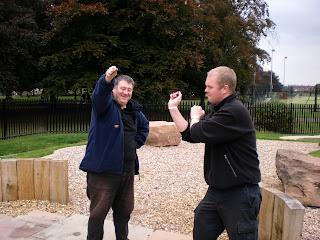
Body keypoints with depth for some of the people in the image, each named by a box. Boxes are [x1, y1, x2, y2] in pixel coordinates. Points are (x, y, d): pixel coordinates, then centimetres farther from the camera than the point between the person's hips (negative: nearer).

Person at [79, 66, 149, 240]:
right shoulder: (106, 104, -6)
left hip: (127, 171, 7)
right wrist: (107, 79, -51)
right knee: (98, 213, 0)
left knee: (124, 210, 20)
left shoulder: (134, 110, 13)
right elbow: (99, 94, -30)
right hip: (103, 171, -6)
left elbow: (144, 126, 31)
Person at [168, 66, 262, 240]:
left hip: (240, 194, -9)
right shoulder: (218, 111, 13)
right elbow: (188, 135, 11)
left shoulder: (235, 112, -21)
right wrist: (173, 107, 10)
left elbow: (198, 133, -24)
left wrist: (195, 116, -2)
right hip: (215, 191, 9)